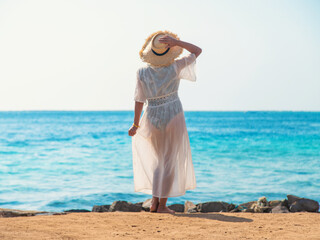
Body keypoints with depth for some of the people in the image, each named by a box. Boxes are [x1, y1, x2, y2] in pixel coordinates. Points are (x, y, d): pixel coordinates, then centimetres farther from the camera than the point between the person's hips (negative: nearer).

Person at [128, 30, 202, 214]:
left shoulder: (142, 73, -7)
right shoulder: (175, 67, -10)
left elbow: (140, 101, -3)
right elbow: (197, 51, 1)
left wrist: (135, 124, 8)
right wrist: (177, 43, -11)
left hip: (153, 119, 3)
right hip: (174, 116, -2)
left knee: (159, 160, 19)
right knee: (170, 161, 5)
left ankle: (155, 201, 13)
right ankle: (162, 205, 7)